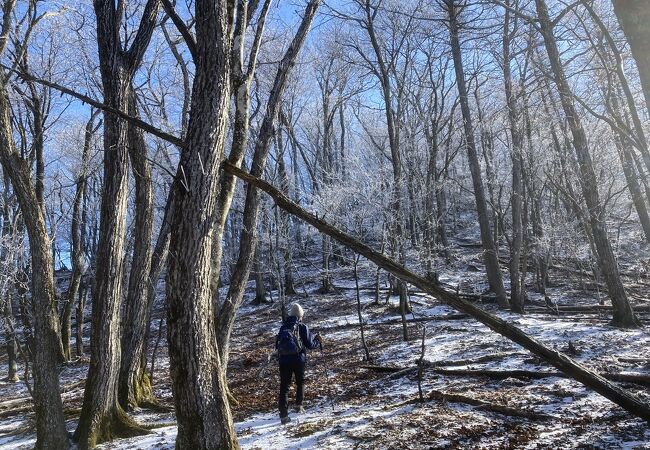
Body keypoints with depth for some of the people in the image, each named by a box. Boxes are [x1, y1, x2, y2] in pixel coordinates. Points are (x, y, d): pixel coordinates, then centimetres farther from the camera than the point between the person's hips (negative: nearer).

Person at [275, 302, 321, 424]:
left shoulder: (283, 327, 10)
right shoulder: (302, 327, -3)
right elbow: (309, 344, -4)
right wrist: (318, 342, 16)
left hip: (283, 359, 2)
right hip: (298, 359, -2)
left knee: (284, 386, 2)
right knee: (300, 382, 23)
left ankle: (283, 414, -5)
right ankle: (298, 405, 22)